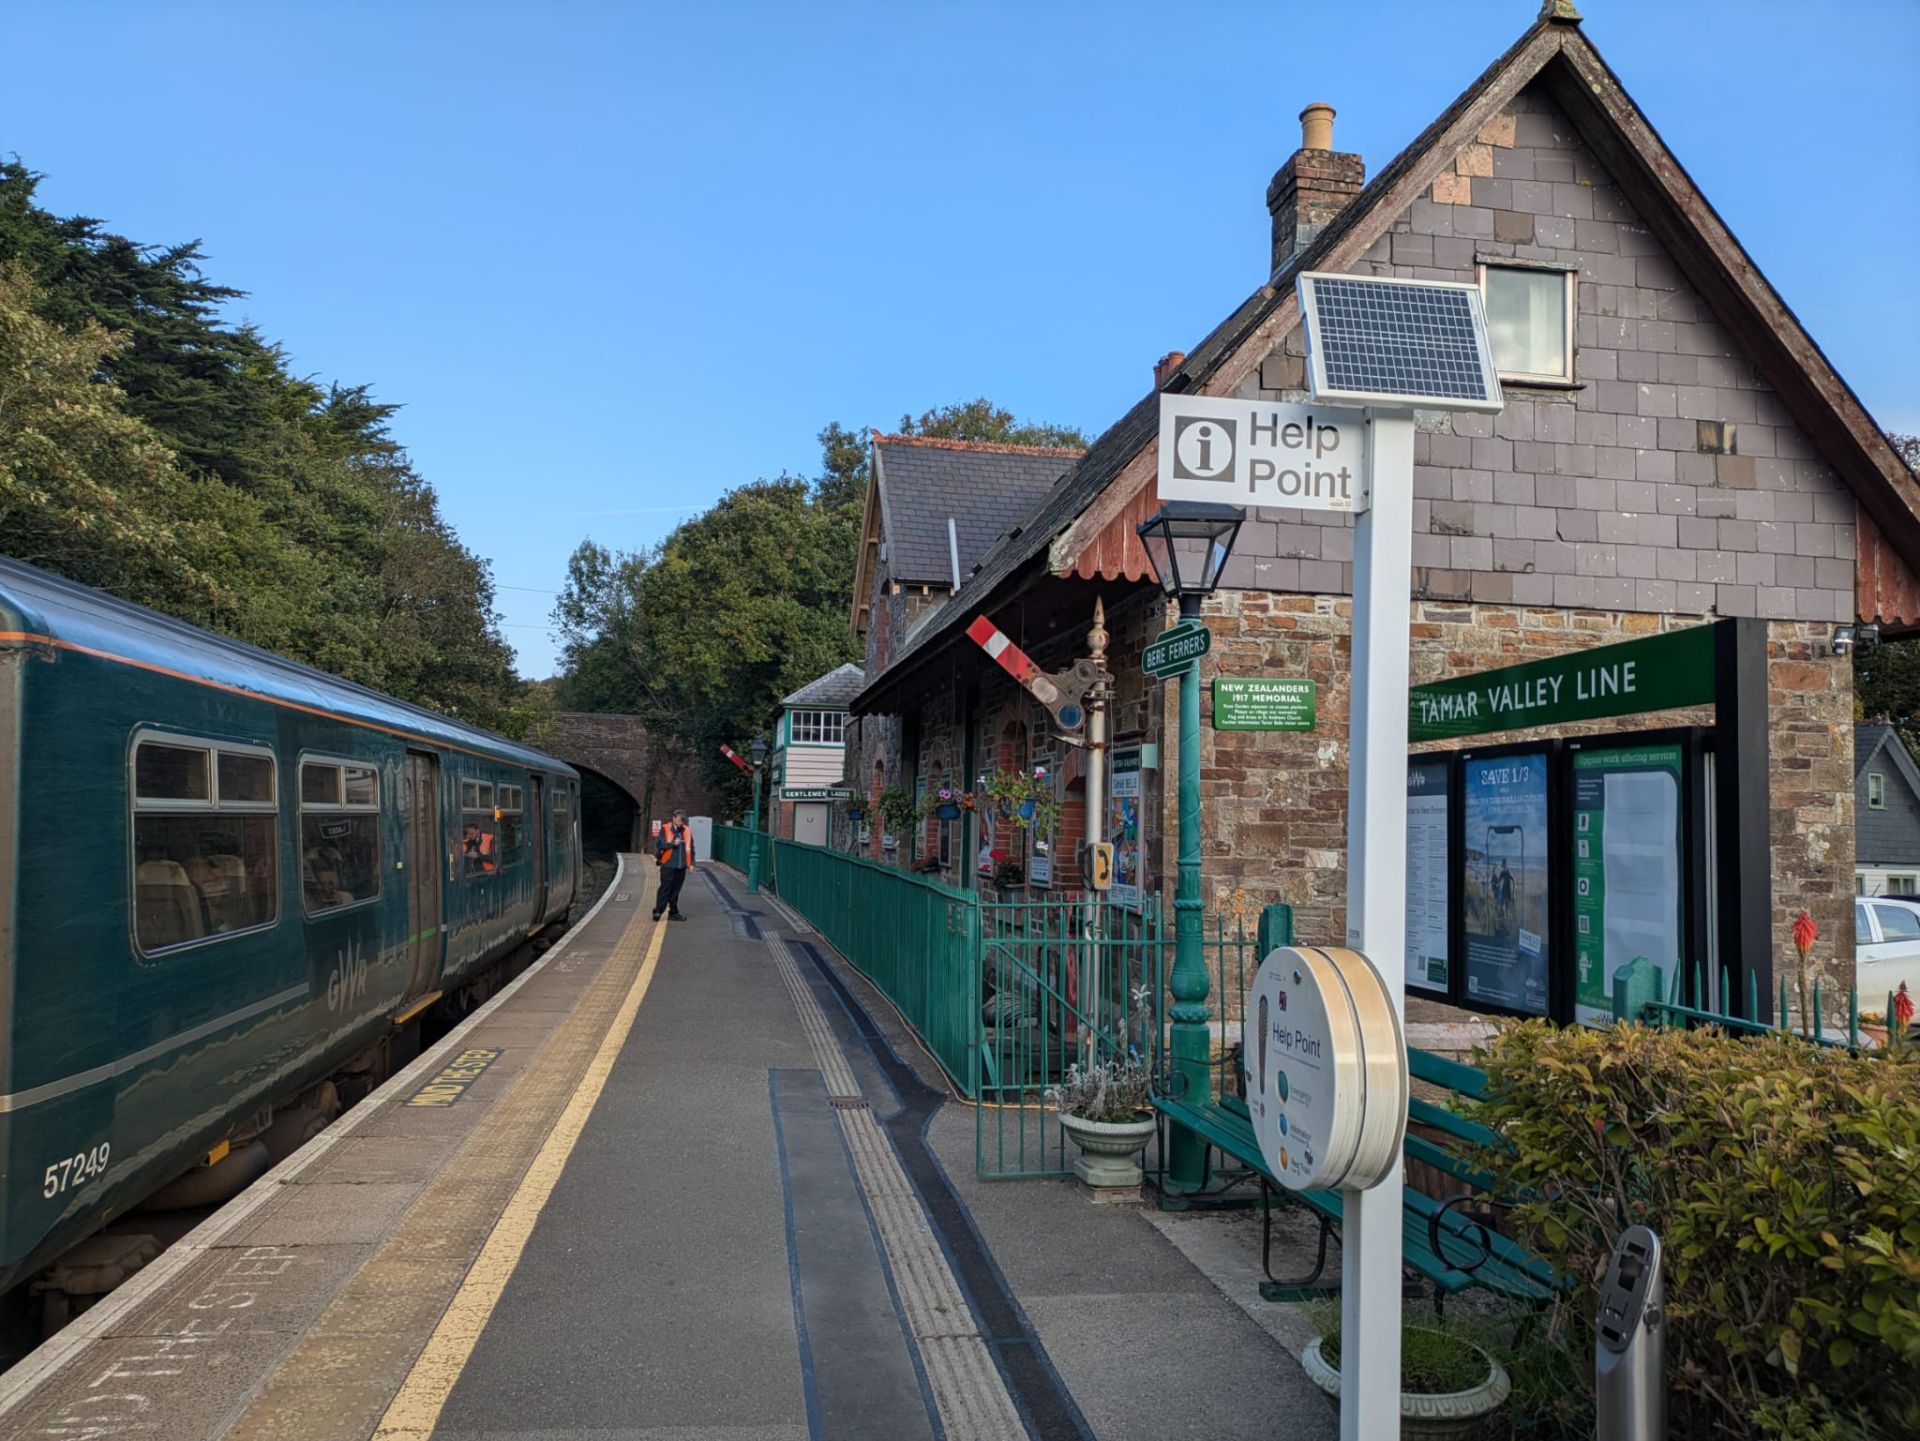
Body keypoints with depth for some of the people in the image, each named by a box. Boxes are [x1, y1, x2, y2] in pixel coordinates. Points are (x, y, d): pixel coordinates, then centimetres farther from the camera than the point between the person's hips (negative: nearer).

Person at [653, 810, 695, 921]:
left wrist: (691, 863, 10)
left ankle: (673, 912, 14)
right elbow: (659, 844, -7)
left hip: (681, 866, 4)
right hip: (668, 865, -4)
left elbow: (690, 847, 14)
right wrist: (672, 844, -15)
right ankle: (658, 911, -1)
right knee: (665, 888, -6)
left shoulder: (687, 830, 11)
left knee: (676, 890, 8)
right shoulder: (665, 829, 0)